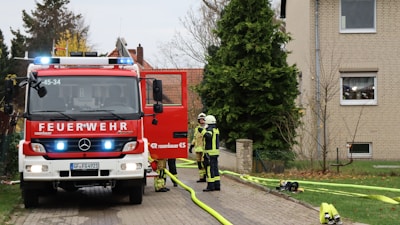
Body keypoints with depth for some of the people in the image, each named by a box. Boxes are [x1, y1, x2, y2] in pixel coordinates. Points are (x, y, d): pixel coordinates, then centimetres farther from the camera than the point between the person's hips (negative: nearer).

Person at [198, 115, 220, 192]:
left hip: (210, 153, -9)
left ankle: (210, 186, -5)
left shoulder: (209, 130, -15)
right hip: (216, 152, 9)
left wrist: (202, 131, -41)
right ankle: (217, 185, 13)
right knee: (215, 168, 12)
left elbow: (208, 136, -37)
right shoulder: (216, 129, 15)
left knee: (209, 169, -5)